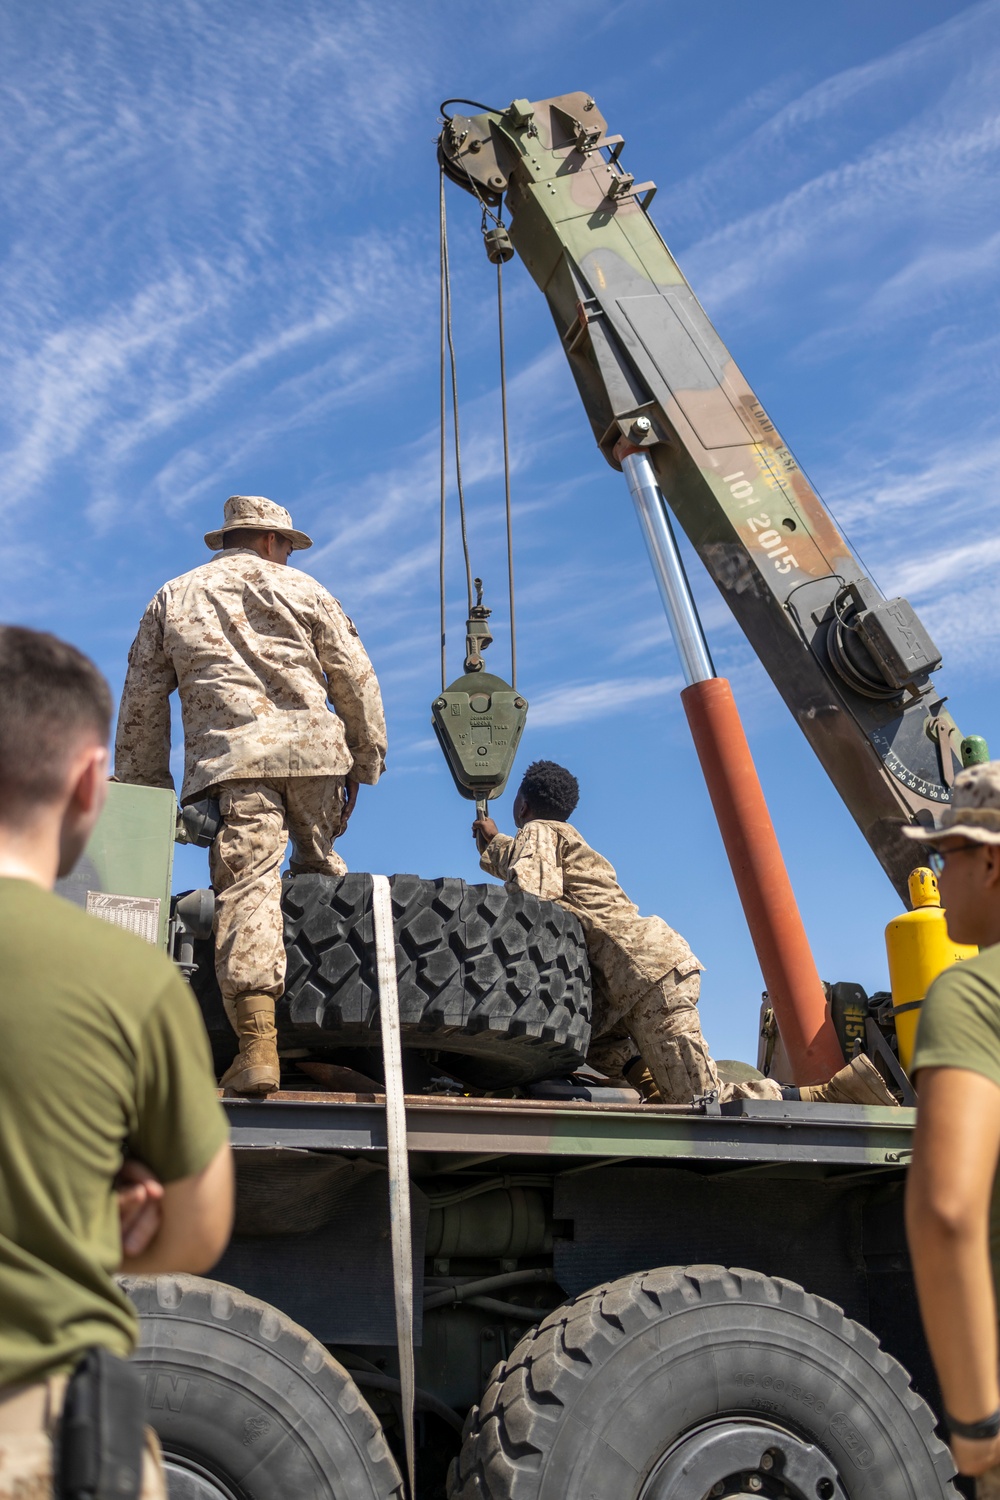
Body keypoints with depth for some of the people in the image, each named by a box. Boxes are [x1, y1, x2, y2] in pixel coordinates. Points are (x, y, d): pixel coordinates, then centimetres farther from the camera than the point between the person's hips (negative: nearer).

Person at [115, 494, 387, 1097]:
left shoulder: (173, 598, 20)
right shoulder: (301, 589, 17)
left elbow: (142, 700, 16)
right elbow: (355, 676, 12)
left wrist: (142, 788, 20)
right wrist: (367, 756, 19)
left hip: (229, 756, 0)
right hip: (313, 749, 1)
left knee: (248, 885, -10)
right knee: (320, 866, 20)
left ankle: (258, 1046, -21)